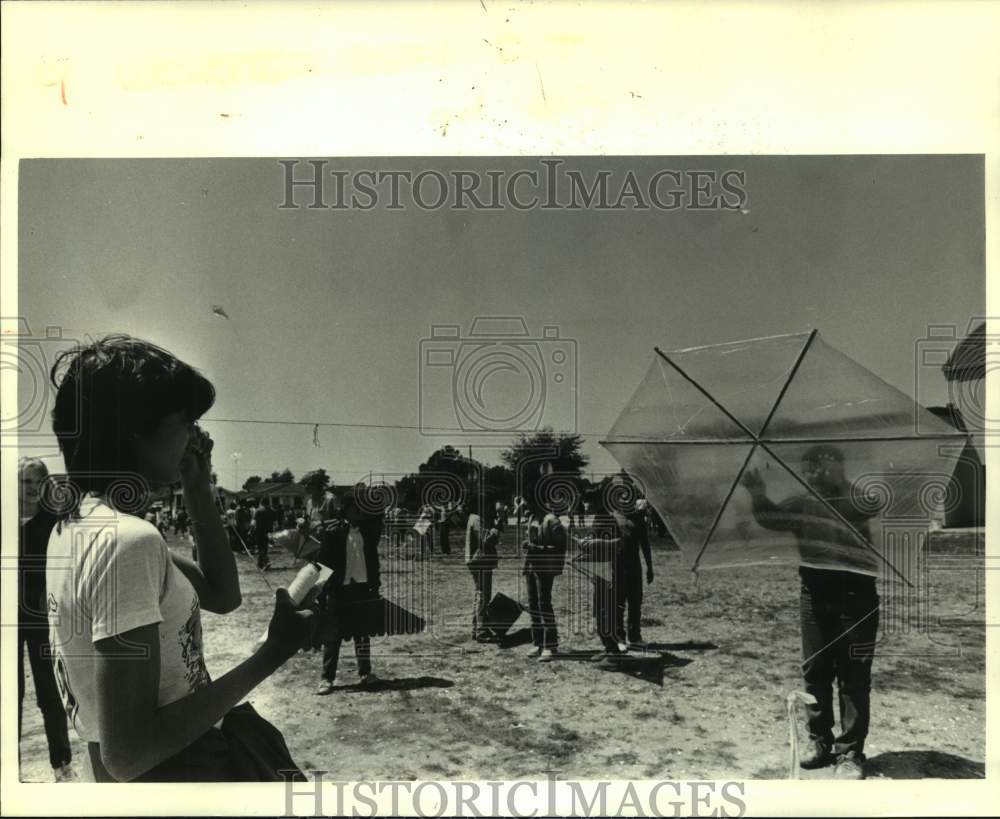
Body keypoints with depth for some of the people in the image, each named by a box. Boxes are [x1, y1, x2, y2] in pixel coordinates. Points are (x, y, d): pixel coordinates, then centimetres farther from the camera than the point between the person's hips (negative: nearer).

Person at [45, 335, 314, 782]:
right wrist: (271, 654, -25)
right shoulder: (128, 540, -26)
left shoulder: (79, 523, 4)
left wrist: (198, 489, 4)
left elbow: (222, 596, 10)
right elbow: (126, 753, -28)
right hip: (172, 771, -9)